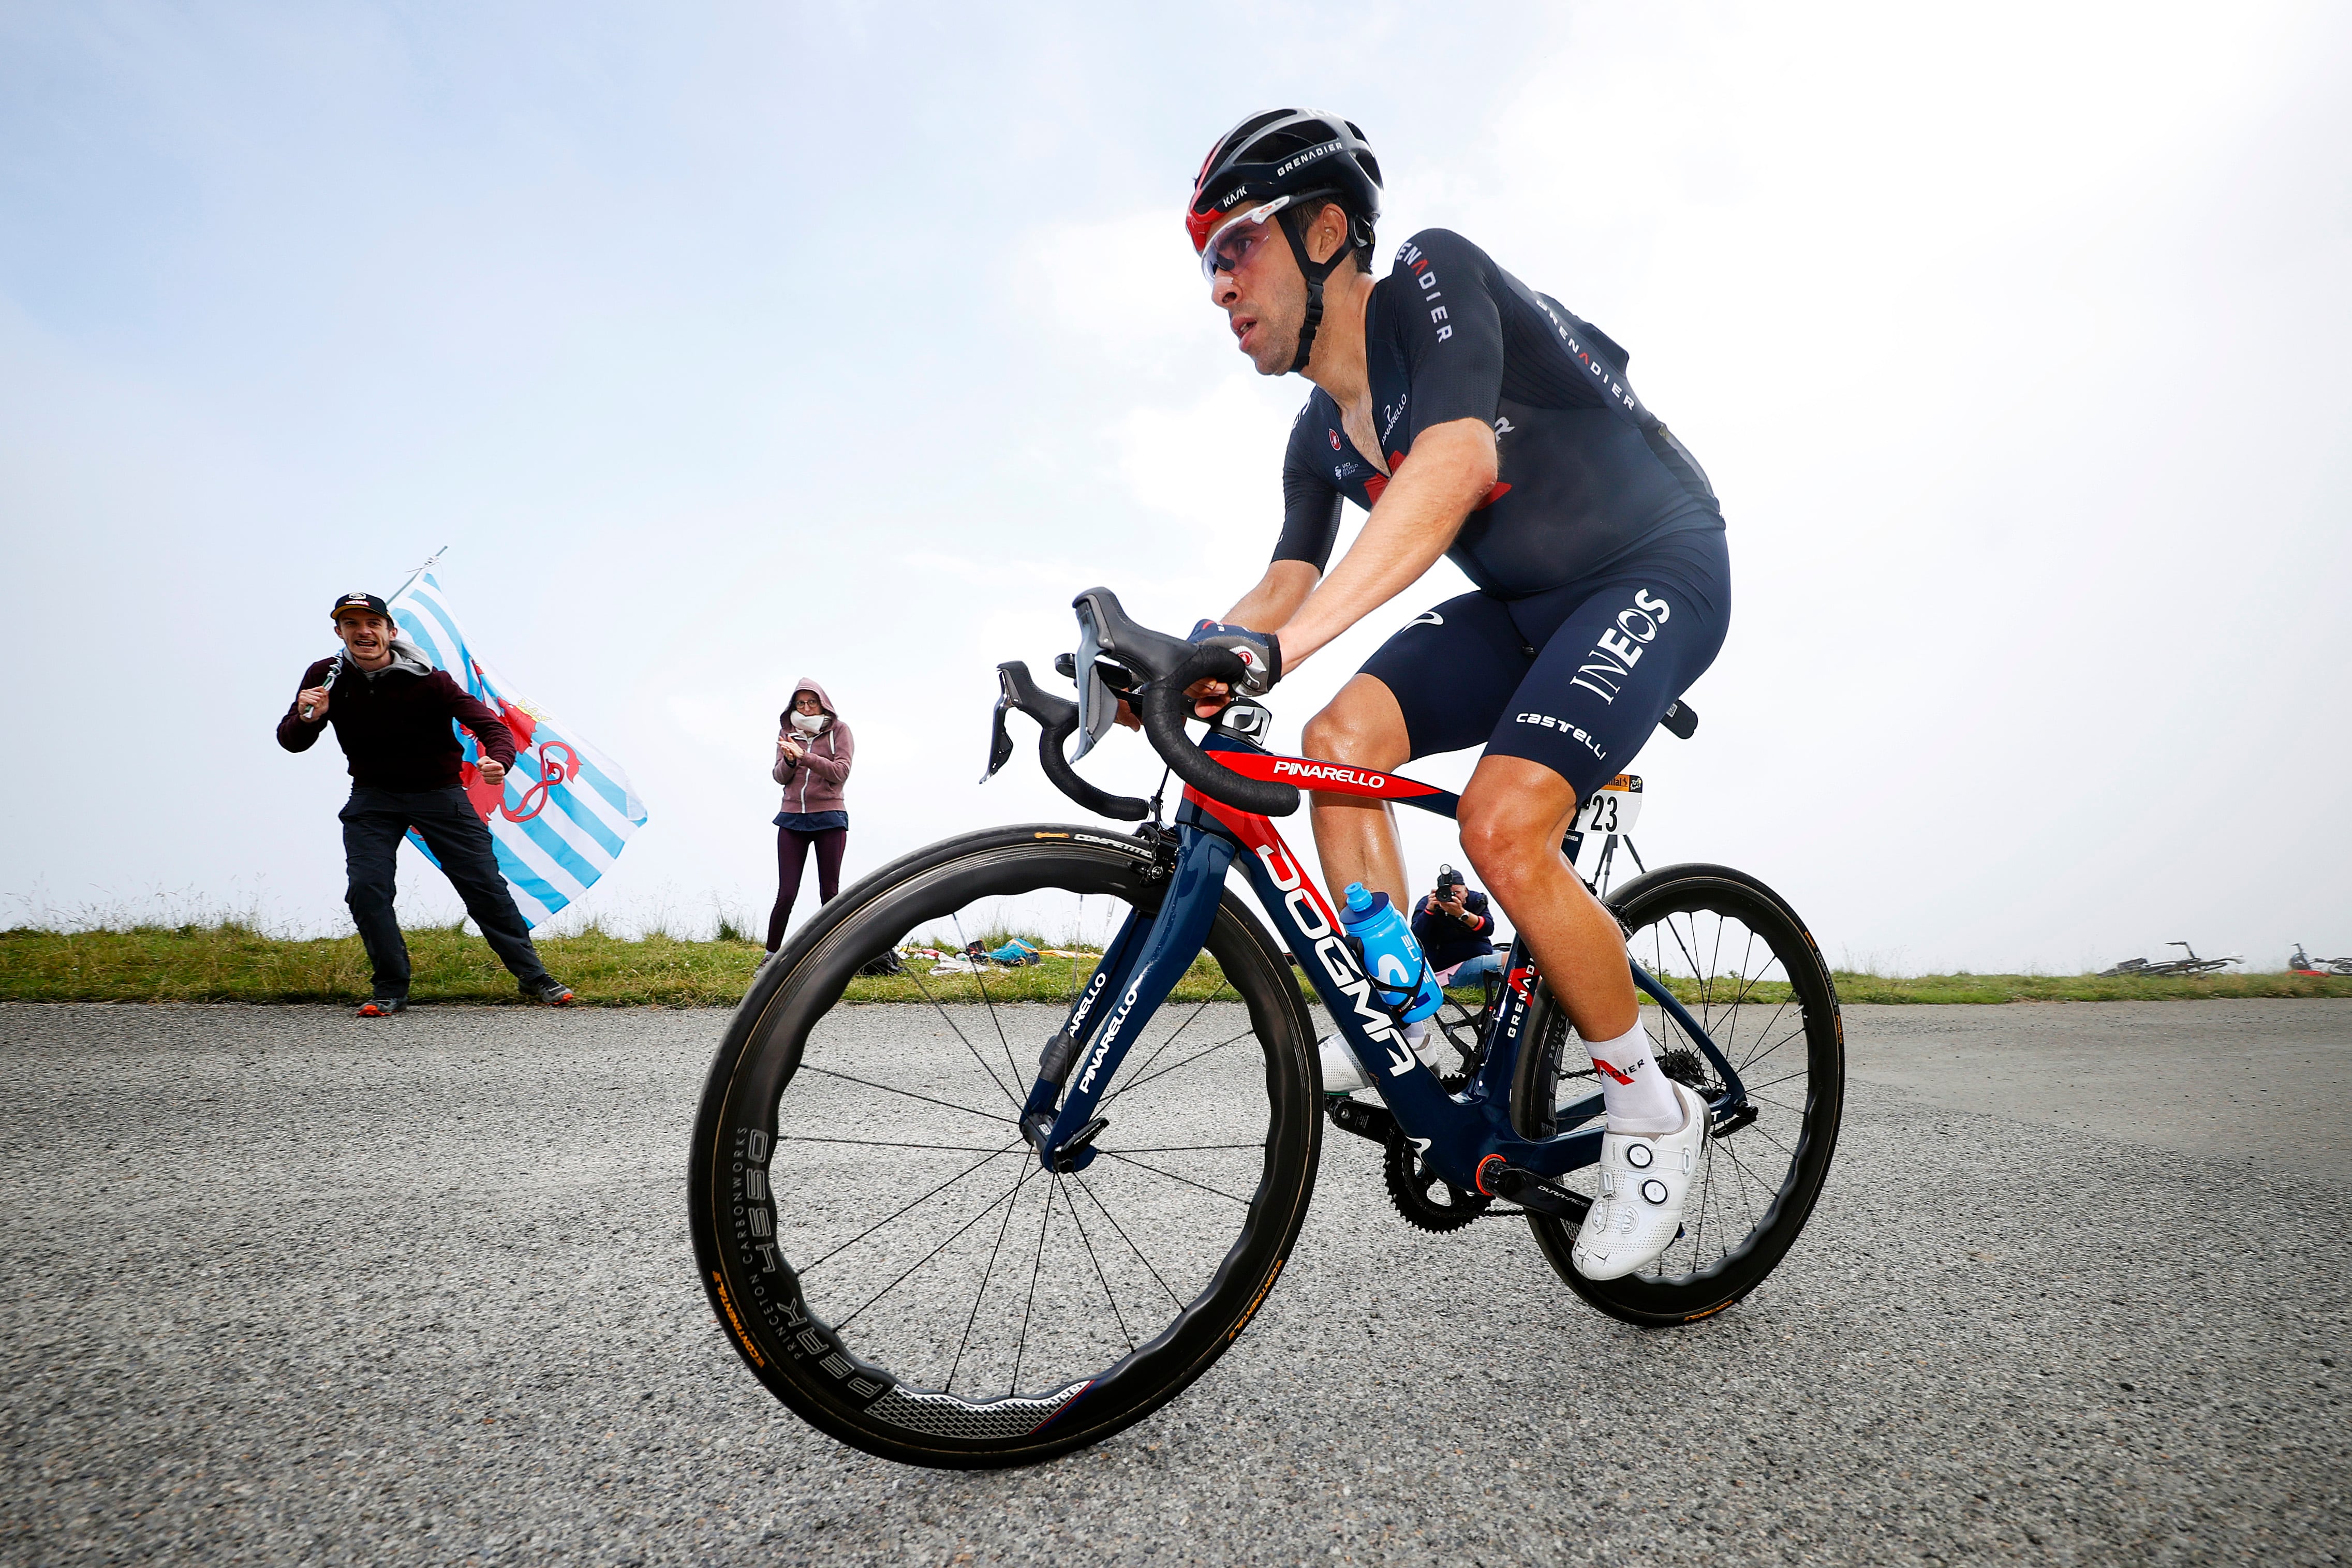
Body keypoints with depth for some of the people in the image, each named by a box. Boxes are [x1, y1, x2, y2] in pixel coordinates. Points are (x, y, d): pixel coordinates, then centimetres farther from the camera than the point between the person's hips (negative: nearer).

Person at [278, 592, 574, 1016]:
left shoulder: (428, 680, -16)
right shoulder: (326, 678, -6)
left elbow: (488, 724, -20)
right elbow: (290, 742, 0)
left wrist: (498, 760, -43)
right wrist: (307, 717, -24)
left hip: (439, 793, -2)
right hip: (373, 797, 2)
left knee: (484, 884, -5)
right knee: (366, 889, -13)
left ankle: (533, 976, 6)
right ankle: (391, 988, 5)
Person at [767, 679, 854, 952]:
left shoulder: (839, 731, 2)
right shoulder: (788, 733, 11)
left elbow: (841, 772, -10)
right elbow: (780, 777, 7)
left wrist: (804, 756, -19)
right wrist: (789, 760, -15)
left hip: (829, 819, -2)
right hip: (792, 819, 2)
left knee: (830, 894, 2)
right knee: (786, 895, -2)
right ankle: (771, 957, 8)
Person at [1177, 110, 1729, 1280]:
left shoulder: (1433, 277, -19)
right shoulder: (1321, 437, 4)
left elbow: (1457, 459, -37)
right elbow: (1288, 581, 4)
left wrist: (1284, 643, -48)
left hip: (1655, 569, -7)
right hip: (1526, 604, 7)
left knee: (1503, 824, -26)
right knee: (1341, 739, -13)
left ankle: (1649, 1110, -4)